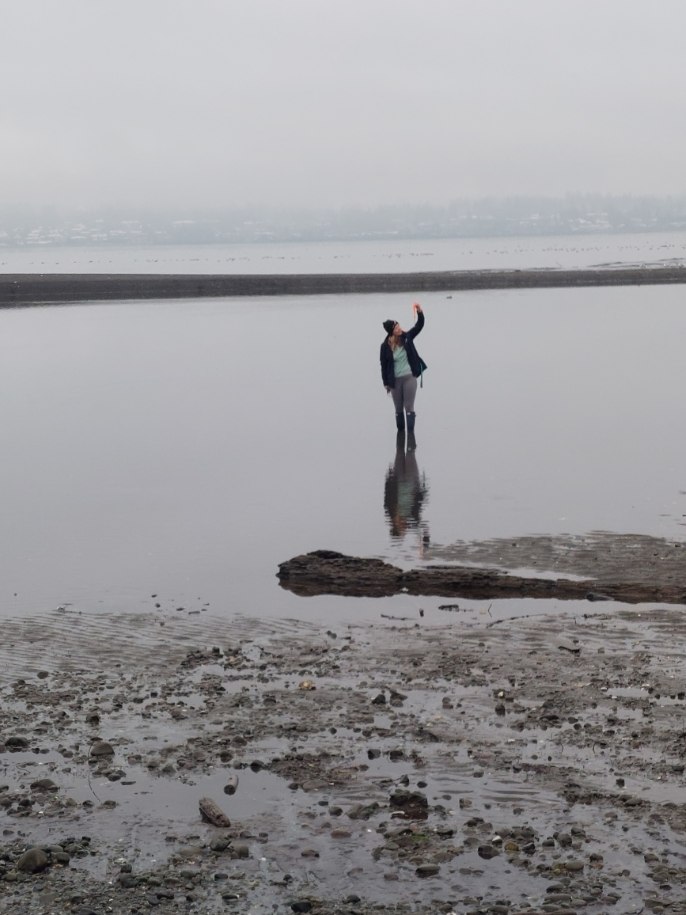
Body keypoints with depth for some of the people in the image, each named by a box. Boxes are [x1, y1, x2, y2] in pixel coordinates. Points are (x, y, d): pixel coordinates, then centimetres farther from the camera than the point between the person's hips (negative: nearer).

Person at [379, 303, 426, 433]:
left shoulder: (406, 337, -4)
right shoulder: (385, 346, -9)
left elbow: (419, 325, -8)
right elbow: (384, 365, -2)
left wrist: (420, 313, -26)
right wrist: (386, 383, 0)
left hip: (409, 377, 0)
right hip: (395, 380, 0)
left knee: (409, 407, -4)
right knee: (398, 409, 11)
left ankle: (411, 435, -5)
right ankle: (401, 434, 22)